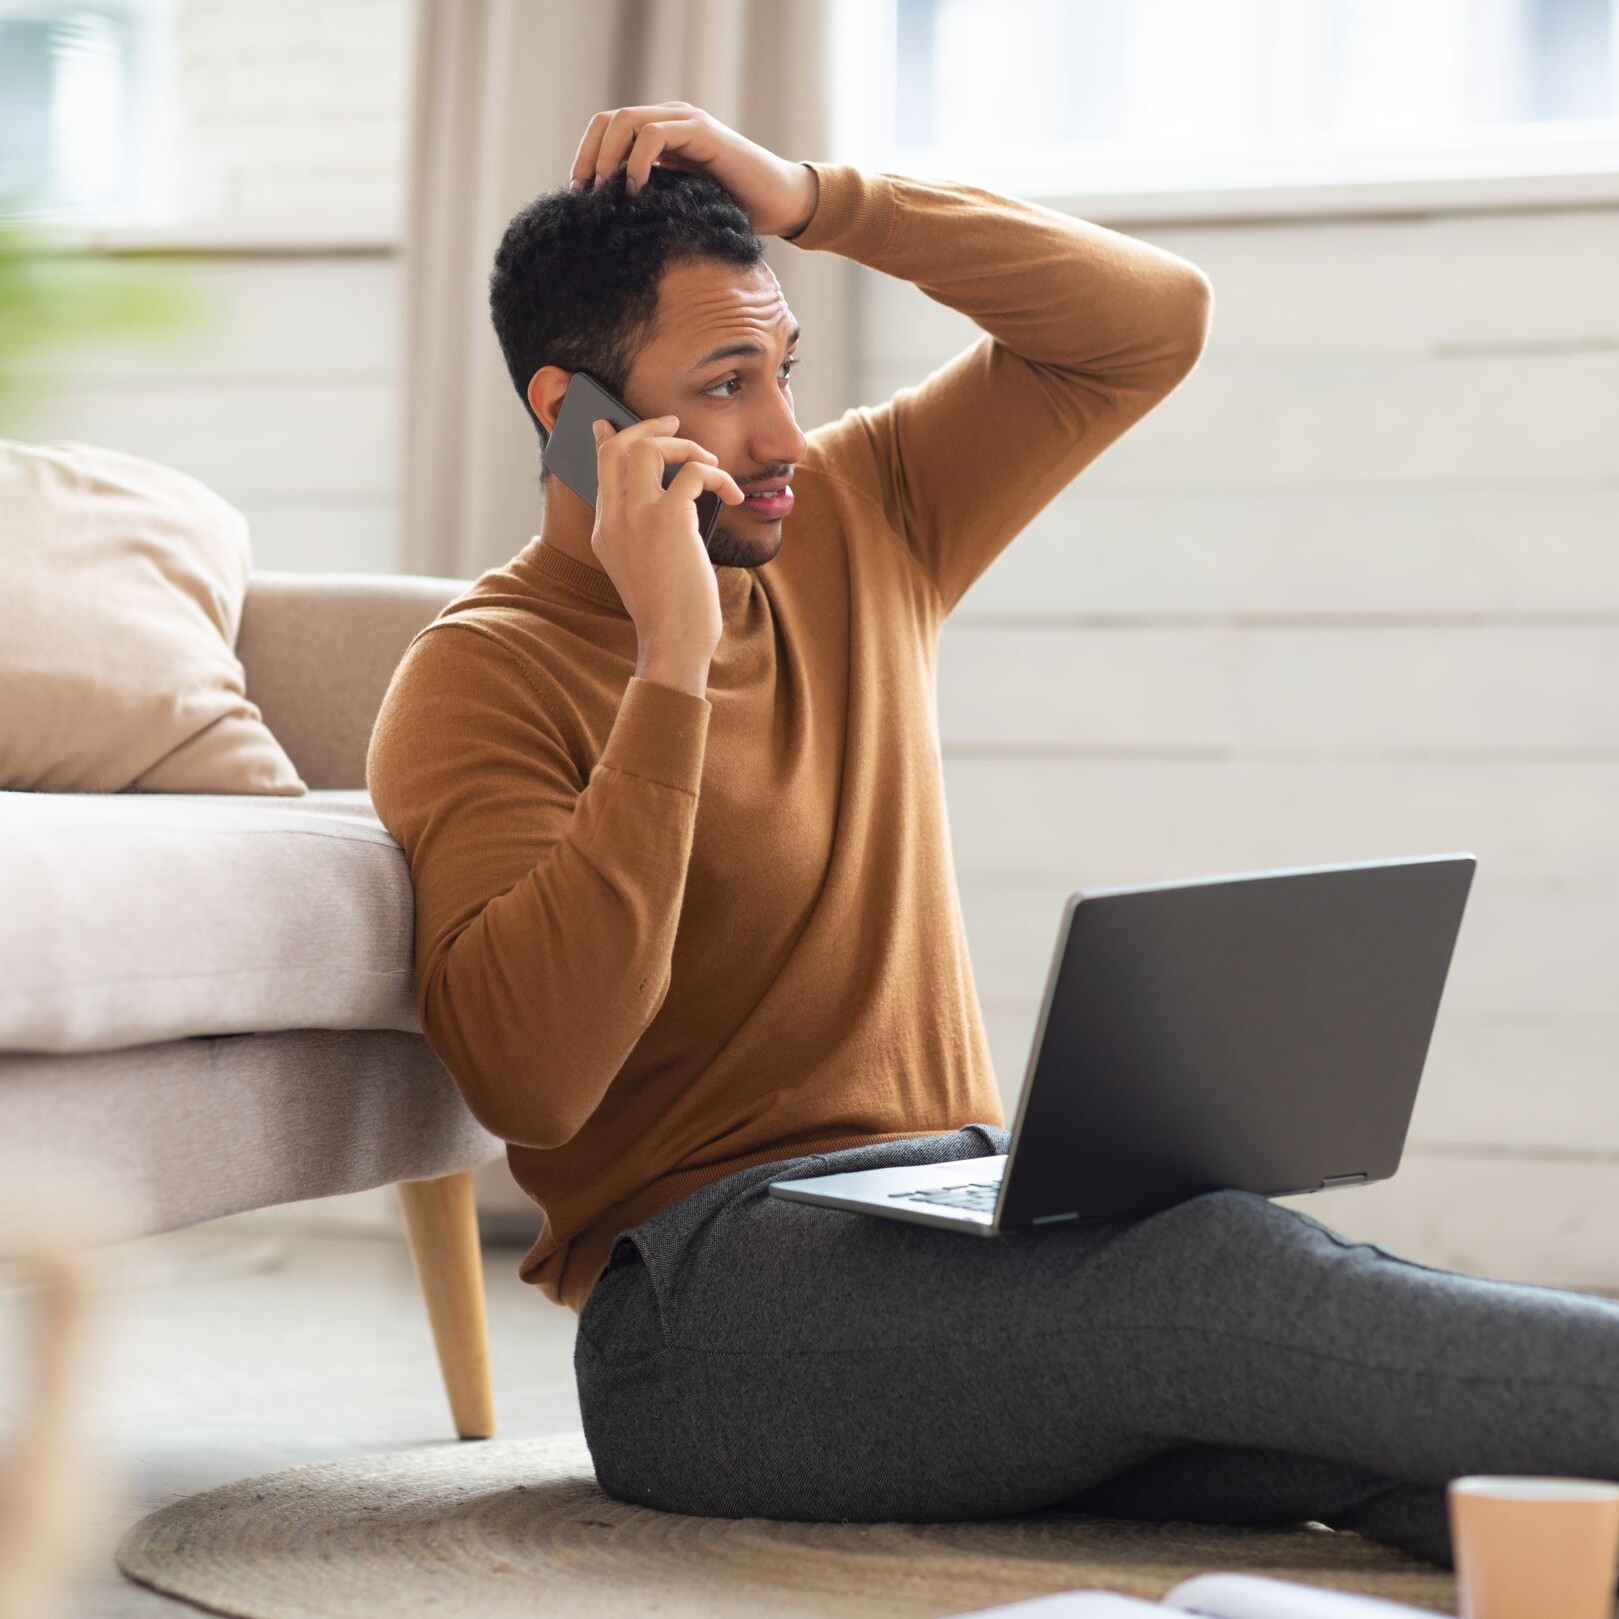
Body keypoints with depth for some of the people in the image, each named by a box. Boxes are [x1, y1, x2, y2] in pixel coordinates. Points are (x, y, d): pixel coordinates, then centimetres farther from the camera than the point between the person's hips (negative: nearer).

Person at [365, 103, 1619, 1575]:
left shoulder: (852, 526, 16)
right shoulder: (485, 677, -4)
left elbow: (1153, 323, 12)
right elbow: (528, 1077, -19)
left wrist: (816, 202, 3)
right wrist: (670, 670, -22)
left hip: (975, 1213, 7)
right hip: (717, 1286, -6)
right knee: (1213, 1270, -33)